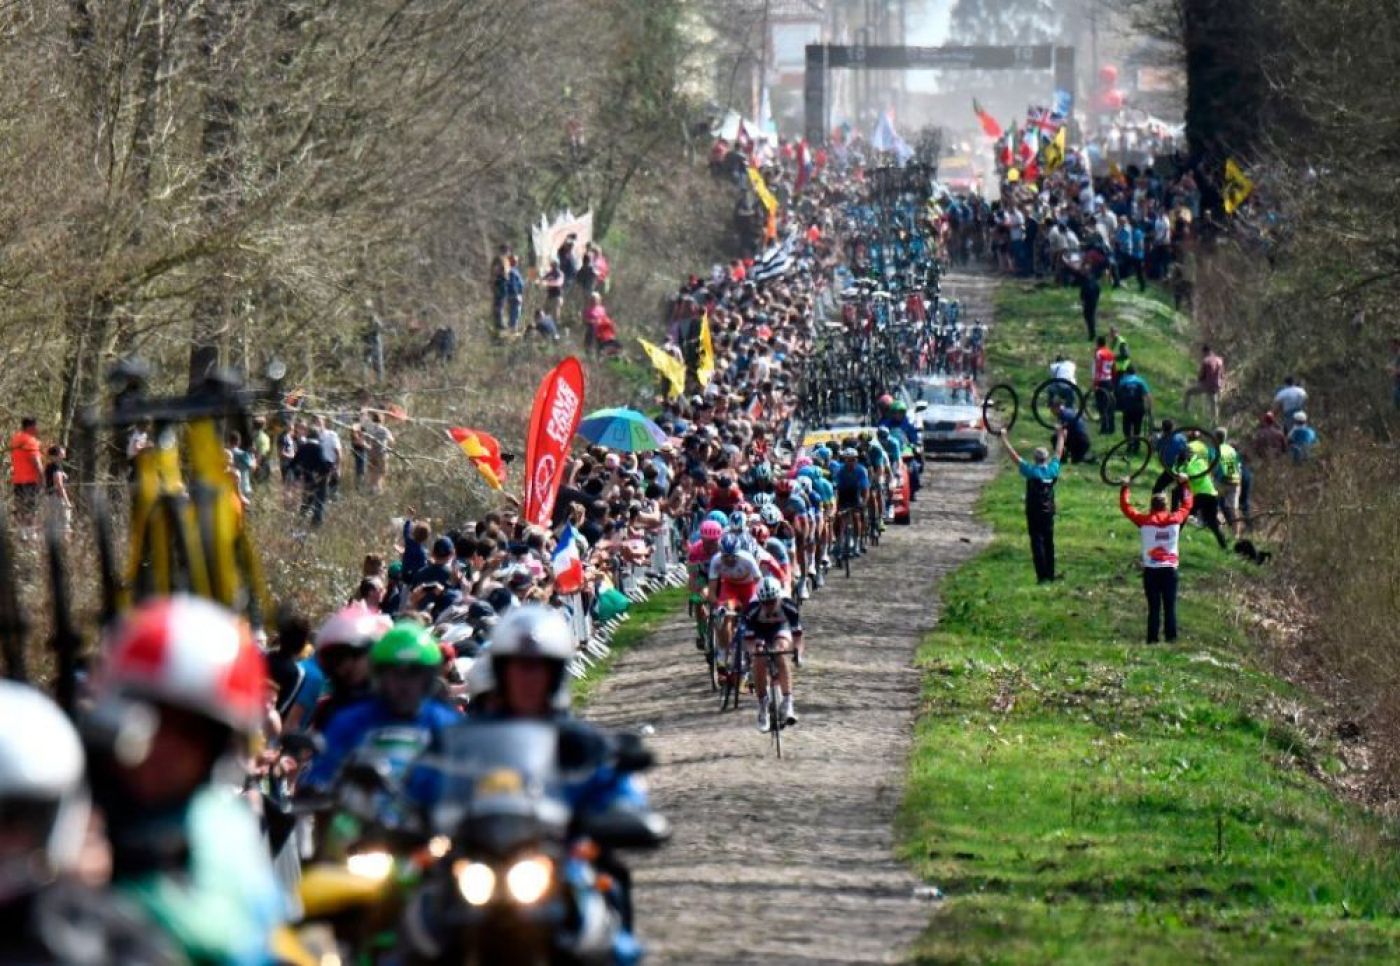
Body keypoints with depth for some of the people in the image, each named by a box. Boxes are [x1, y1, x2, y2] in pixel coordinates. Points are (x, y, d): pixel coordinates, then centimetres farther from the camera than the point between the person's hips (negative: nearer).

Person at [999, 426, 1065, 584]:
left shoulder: (1031, 471, -14)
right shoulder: (1053, 469, -2)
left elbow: (1013, 455, -11)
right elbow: (1059, 452, 14)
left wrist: (1004, 438, -3)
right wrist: (1060, 435, 29)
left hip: (1034, 514, -4)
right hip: (1049, 512, 4)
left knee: (1037, 543, -3)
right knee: (1049, 543, 13)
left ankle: (1043, 576, -8)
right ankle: (1050, 574, 18)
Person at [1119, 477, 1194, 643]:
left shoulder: (1145, 520, -8)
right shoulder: (1175, 519, -3)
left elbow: (1126, 508, 2)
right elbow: (1187, 505, 14)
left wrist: (1124, 488, 14)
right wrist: (1184, 484, 27)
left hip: (1151, 569, -1)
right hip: (1170, 569, 1)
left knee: (1154, 606, 2)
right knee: (1170, 606, 4)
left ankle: (1153, 638, -2)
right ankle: (1171, 636, 1)